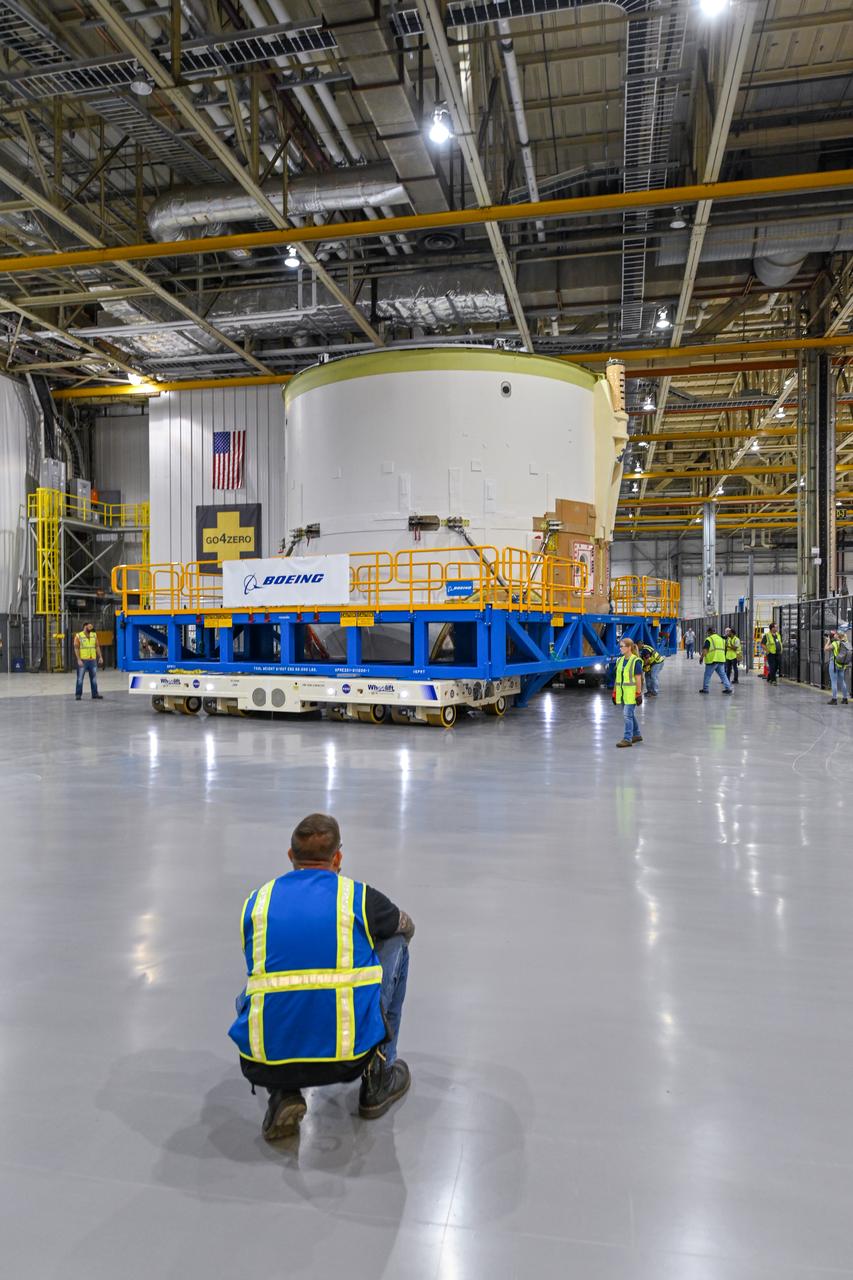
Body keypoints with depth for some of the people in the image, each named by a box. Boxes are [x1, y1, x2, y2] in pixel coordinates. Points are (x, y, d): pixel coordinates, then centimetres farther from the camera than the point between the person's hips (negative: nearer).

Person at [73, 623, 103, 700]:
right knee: (80, 678, 1)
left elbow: (97, 647, 11)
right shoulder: (78, 636, -4)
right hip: (82, 661, -4)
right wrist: (78, 660, -15)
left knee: (94, 678, 6)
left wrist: (100, 657, 3)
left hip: (93, 660, 4)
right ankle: (78, 695, 7)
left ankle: (95, 694, 12)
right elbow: (76, 649, -7)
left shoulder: (94, 635, 9)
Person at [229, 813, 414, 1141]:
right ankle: (378, 1080, 24)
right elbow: (406, 928, 27)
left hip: (265, 1067, 2)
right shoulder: (361, 898, 3)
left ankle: (283, 1096, 13)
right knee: (395, 945, 20)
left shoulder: (255, 902, 10)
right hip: (350, 1060, -2)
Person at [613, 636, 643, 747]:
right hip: (622, 694, 7)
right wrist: (615, 692, 14)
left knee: (628, 715, -9)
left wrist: (638, 694, -13)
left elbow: (638, 679, -11)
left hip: (631, 694, -7)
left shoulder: (636, 661, -11)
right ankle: (637, 735, 30)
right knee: (630, 715, 16)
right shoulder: (620, 661, 10)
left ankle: (627, 739, -7)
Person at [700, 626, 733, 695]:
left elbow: (705, 650, -14)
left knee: (707, 675, 4)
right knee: (723, 674, 10)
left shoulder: (709, 639, -6)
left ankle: (705, 689, 9)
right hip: (721, 660, 6)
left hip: (712, 660, -6)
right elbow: (724, 649, 23)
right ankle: (728, 688, 4)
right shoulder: (721, 639, 16)